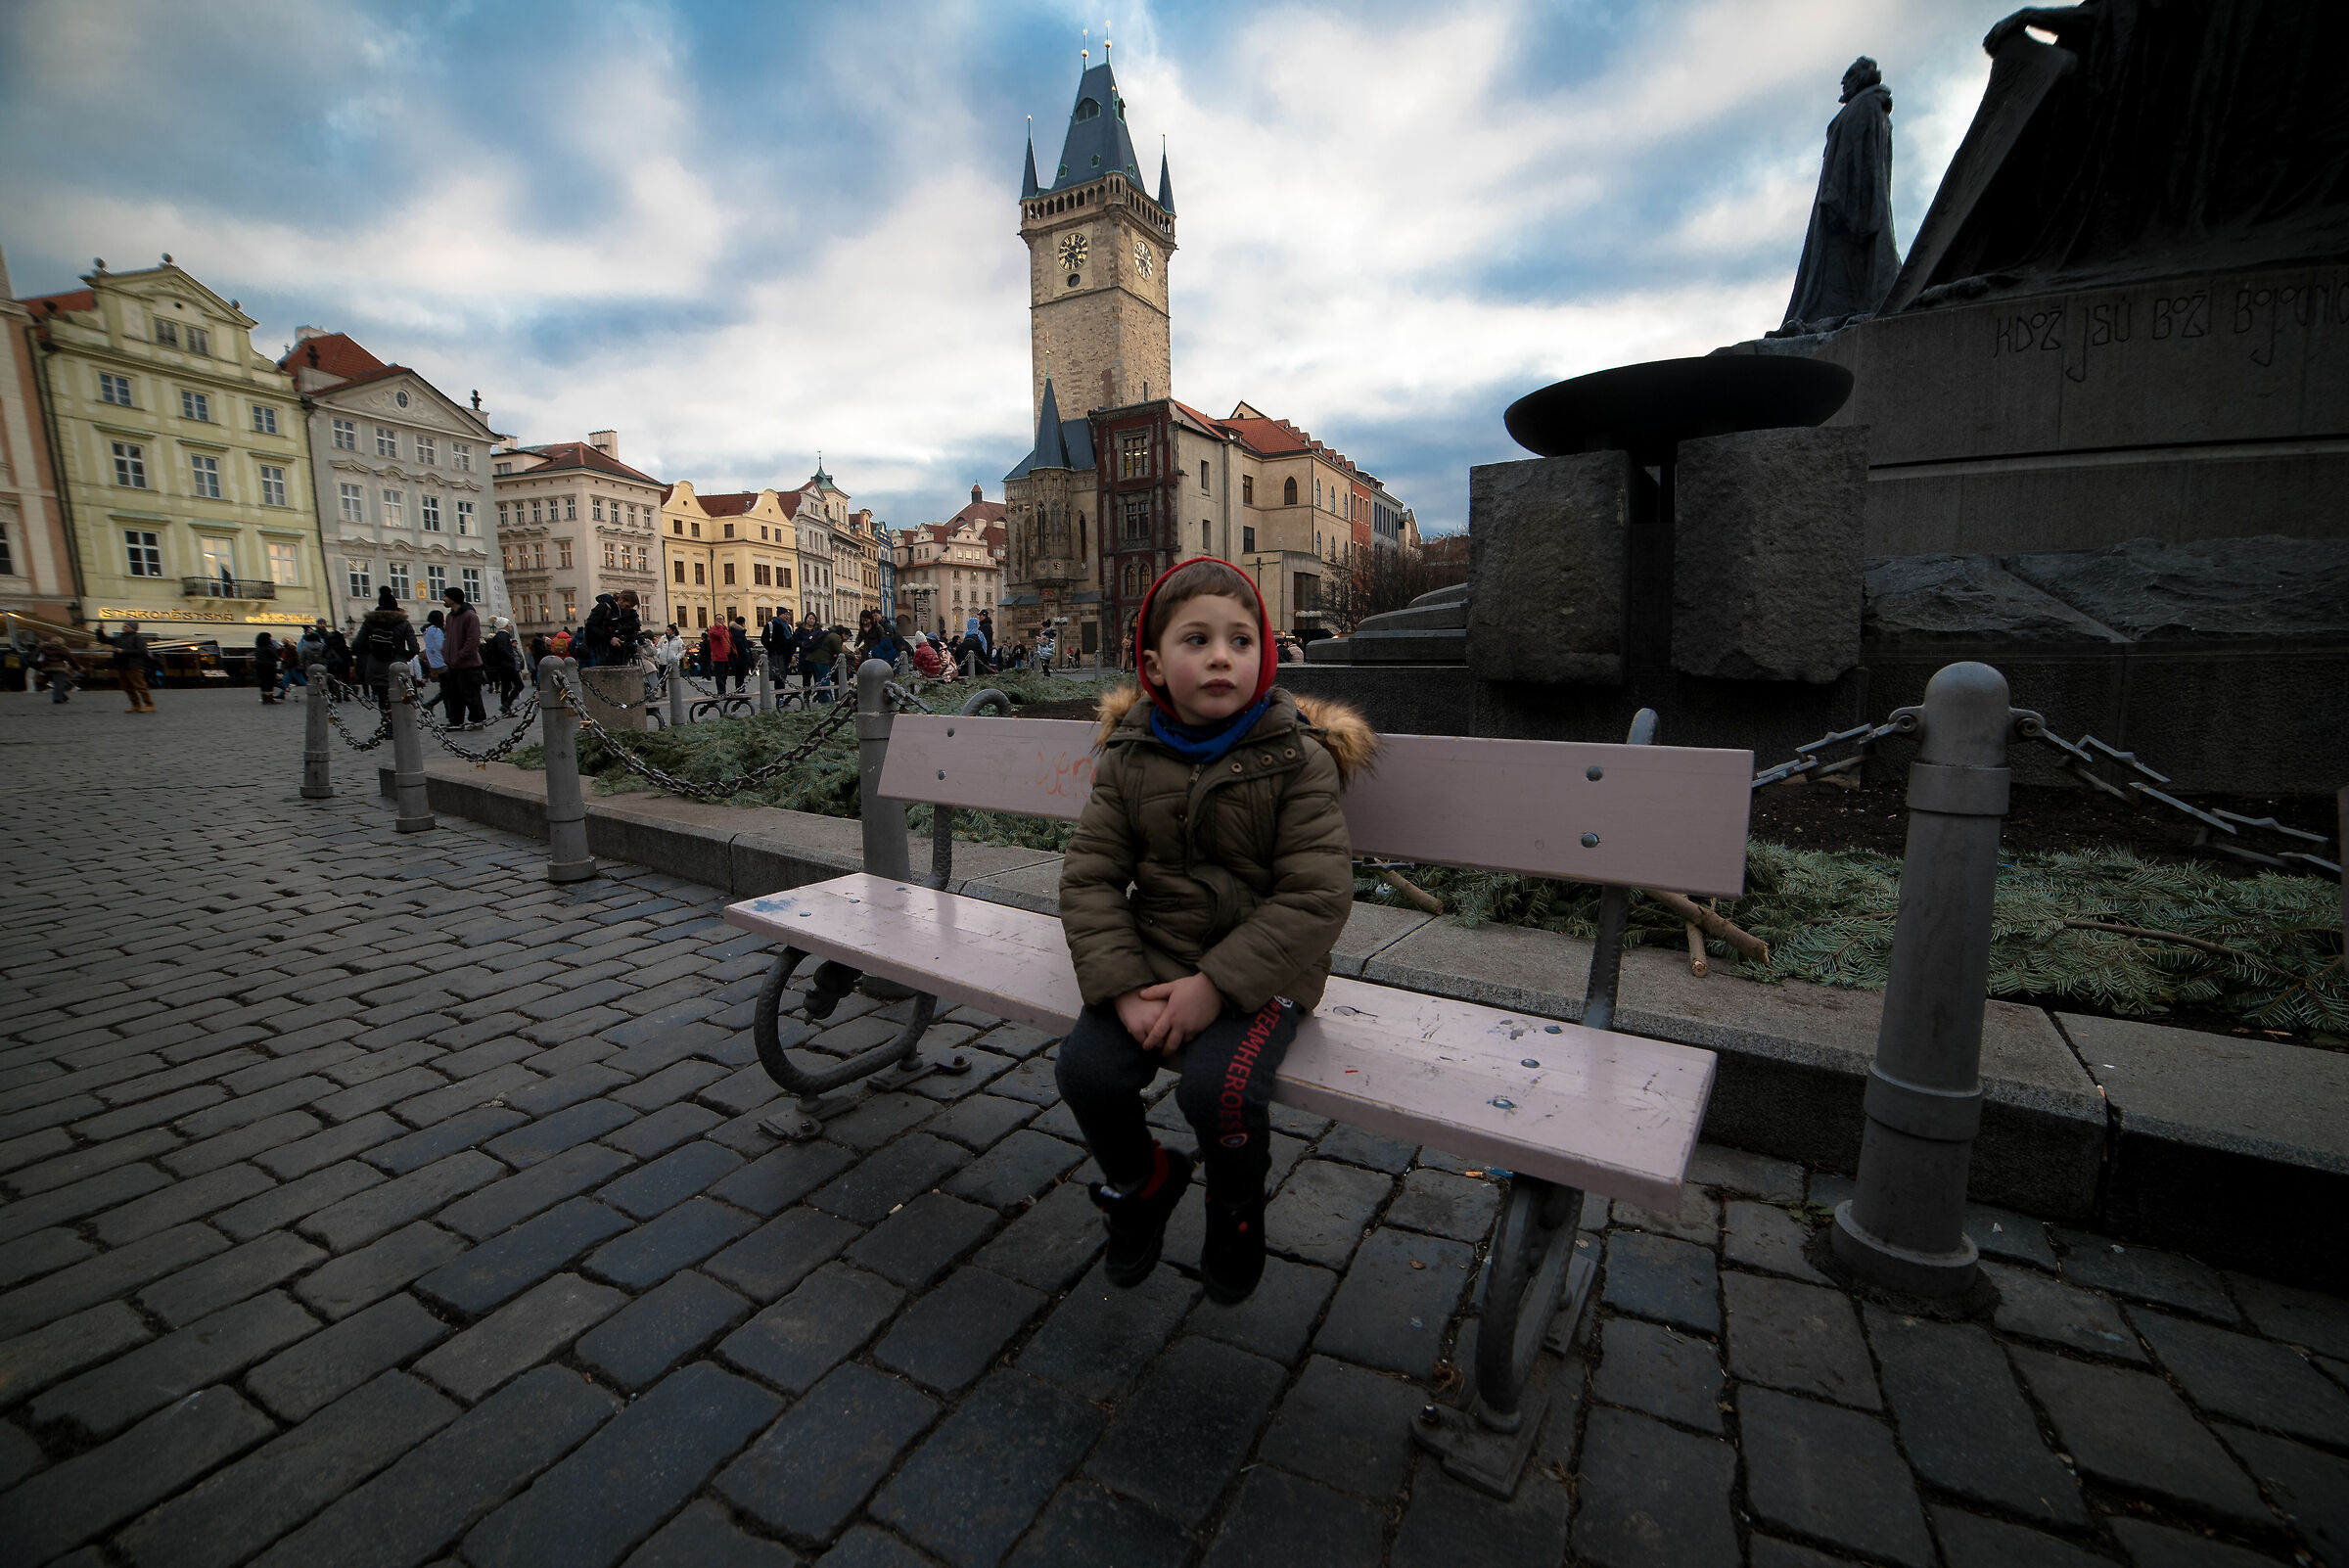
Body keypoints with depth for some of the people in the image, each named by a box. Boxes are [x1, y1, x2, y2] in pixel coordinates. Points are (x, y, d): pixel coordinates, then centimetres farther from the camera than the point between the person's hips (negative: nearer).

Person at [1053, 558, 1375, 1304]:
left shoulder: (1298, 759, -9)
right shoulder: (1129, 757, 0)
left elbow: (1316, 897, -14)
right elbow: (1089, 877, -2)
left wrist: (1216, 984, -21)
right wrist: (1123, 986, -16)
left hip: (1261, 968, -3)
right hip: (1153, 958, 4)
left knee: (1218, 1086, -26)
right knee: (1086, 1068, -16)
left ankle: (1237, 1210, 13)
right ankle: (1140, 1180, 21)